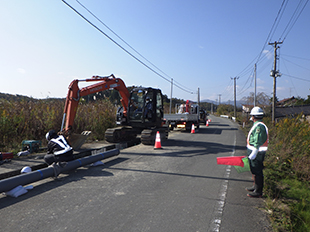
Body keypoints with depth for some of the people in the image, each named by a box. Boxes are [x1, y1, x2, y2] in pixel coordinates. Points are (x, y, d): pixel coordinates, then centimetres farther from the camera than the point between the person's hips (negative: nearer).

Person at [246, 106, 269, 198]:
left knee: (257, 172, -3)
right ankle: (256, 187, 35)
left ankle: (258, 192, 5)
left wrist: (253, 154, -23)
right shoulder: (257, 125, 14)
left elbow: (258, 142, -23)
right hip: (254, 152, 11)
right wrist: (251, 154, 24)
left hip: (257, 152, -11)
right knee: (255, 171, 21)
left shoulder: (259, 126, -19)